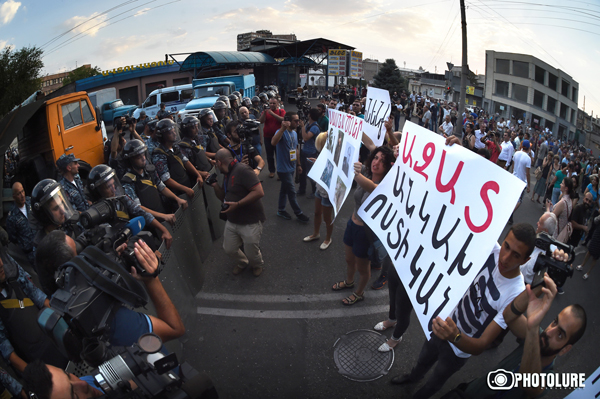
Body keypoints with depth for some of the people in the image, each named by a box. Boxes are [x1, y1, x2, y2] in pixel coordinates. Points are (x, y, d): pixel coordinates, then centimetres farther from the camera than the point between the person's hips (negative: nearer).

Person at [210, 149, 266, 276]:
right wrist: (215, 185, 1)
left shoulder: (242, 170, -21)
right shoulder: (228, 174, 10)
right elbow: (224, 197, 19)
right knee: (229, 249, 16)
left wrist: (238, 204, -27)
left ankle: (257, 265, 40)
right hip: (232, 222, 9)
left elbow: (259, 192, -29)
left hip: (250, 223, -8)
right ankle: (242, 263, 45)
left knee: (252, 255, 6)